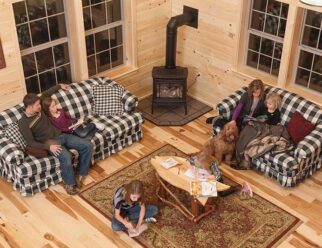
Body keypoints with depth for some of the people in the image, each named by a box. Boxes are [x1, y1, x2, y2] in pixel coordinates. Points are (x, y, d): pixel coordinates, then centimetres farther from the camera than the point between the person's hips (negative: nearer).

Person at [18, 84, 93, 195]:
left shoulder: (38, 109, 5)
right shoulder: (23, 123, -12)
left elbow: (45, 94, 24)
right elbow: (31, 142, -14)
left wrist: (59, 86, 31)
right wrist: (49, 146, -25)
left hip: (61, 135, 7)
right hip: (50, 142, -7)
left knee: (88, 145, -10)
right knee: (66, 157, -36)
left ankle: (80, 174, 5)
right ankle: (69, 183, -11)